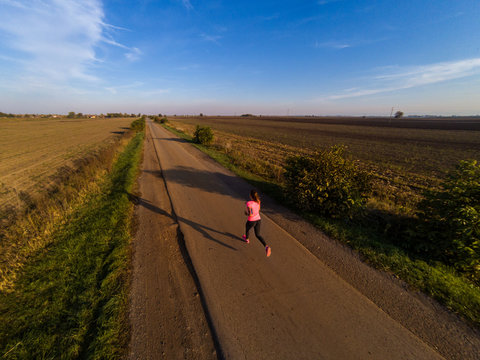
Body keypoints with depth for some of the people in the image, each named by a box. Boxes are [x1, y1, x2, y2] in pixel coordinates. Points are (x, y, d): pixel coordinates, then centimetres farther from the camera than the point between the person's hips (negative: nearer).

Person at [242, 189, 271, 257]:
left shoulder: (249, 203, -27)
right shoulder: (258, 200, -6)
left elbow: (250, 214, -31)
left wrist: (246, 213, -9)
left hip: (251, 221, -5)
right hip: (258, 220, 5)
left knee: (247, 228, 30)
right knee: (258, 235, 16)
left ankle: (246, 238, 59)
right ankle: (266, 247, -6)